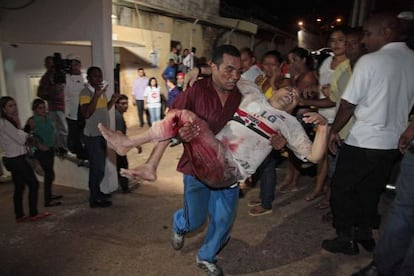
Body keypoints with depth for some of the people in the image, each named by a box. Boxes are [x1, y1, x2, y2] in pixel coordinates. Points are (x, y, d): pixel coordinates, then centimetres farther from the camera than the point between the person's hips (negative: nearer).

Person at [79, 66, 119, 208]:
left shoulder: (101, 91, 10)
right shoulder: (85, 93, -16)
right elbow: (86, 114, -29)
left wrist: (113, 100, 3)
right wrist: (96, 95, -33)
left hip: (102, 134, 9)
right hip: (93, 135, -9)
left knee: (99, 166, 18)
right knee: (97, 167, -5)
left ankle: (96, 192, 31)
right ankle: (95, 199, 5)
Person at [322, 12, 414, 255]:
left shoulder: (370, 61, -15)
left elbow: (349, 103, -11)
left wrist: (334, 130, 2)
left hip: (363, 141, -6)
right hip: (394, 142, 7)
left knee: (342, 189, 9)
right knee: (371, 191, 20)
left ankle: (347, 239, 18)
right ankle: (365, 233, 33)